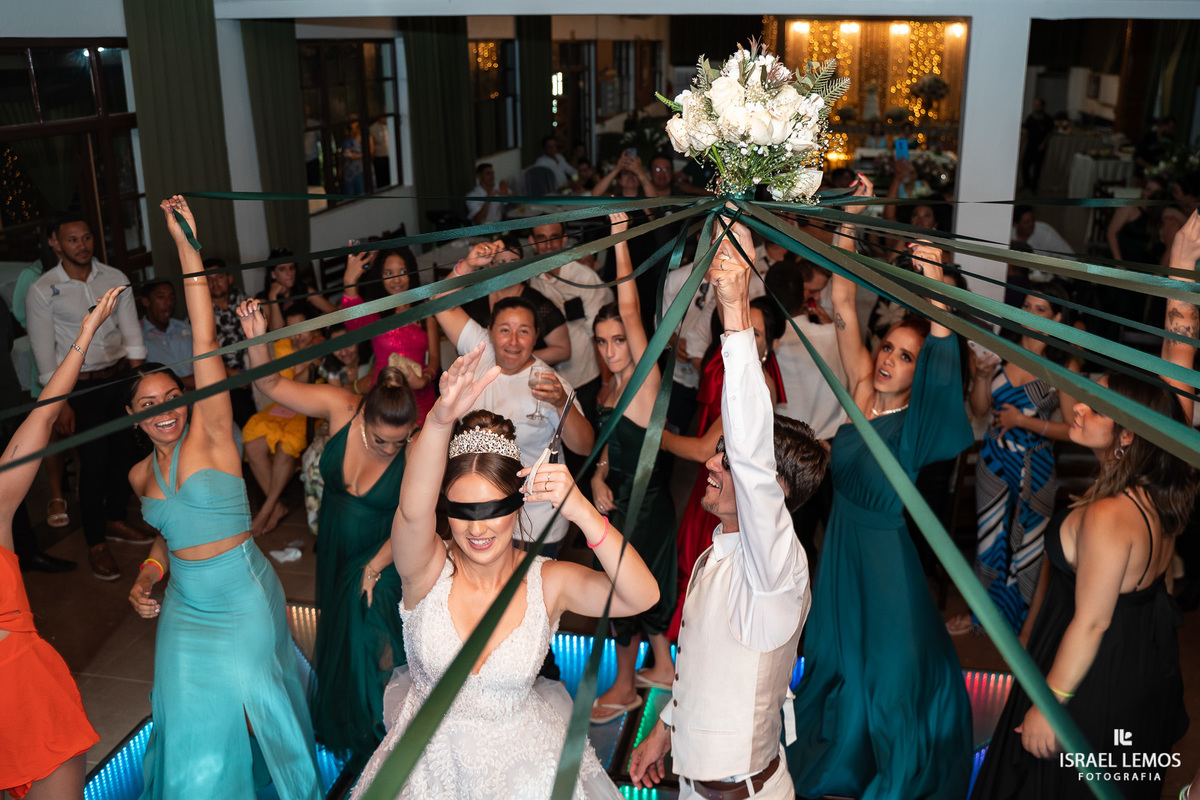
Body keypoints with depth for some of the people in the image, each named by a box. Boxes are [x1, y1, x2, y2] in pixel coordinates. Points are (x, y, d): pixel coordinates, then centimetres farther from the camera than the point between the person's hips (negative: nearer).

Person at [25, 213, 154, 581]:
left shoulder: (114, 278, 2)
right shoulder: (42, 291, -8)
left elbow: (131, 330, 4)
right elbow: (44, 351, -7)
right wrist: (59, 403, -8)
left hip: (120, 375, 4)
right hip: (80, 386, -4)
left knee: (122, 451, 12)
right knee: (94, 461, -2)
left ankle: (116, 521, 33)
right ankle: (95, 544, 12)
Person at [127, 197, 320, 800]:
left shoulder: (210, 434, -13)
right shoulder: (140, 474, 4)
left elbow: (205, 344, -23)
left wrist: (187, 247, -29)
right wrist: (149, 574, -1)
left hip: (244, 597, -4)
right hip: (184, 605, 4)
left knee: (259, 709, 11)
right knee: (195, 727, 8)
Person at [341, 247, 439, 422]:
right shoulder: (375, 311, -3)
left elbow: (434, 356, 6)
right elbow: (355, 323, -27)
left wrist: (424, 380, -14)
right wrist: (350, 282, -41)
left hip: (421, 397, 2)